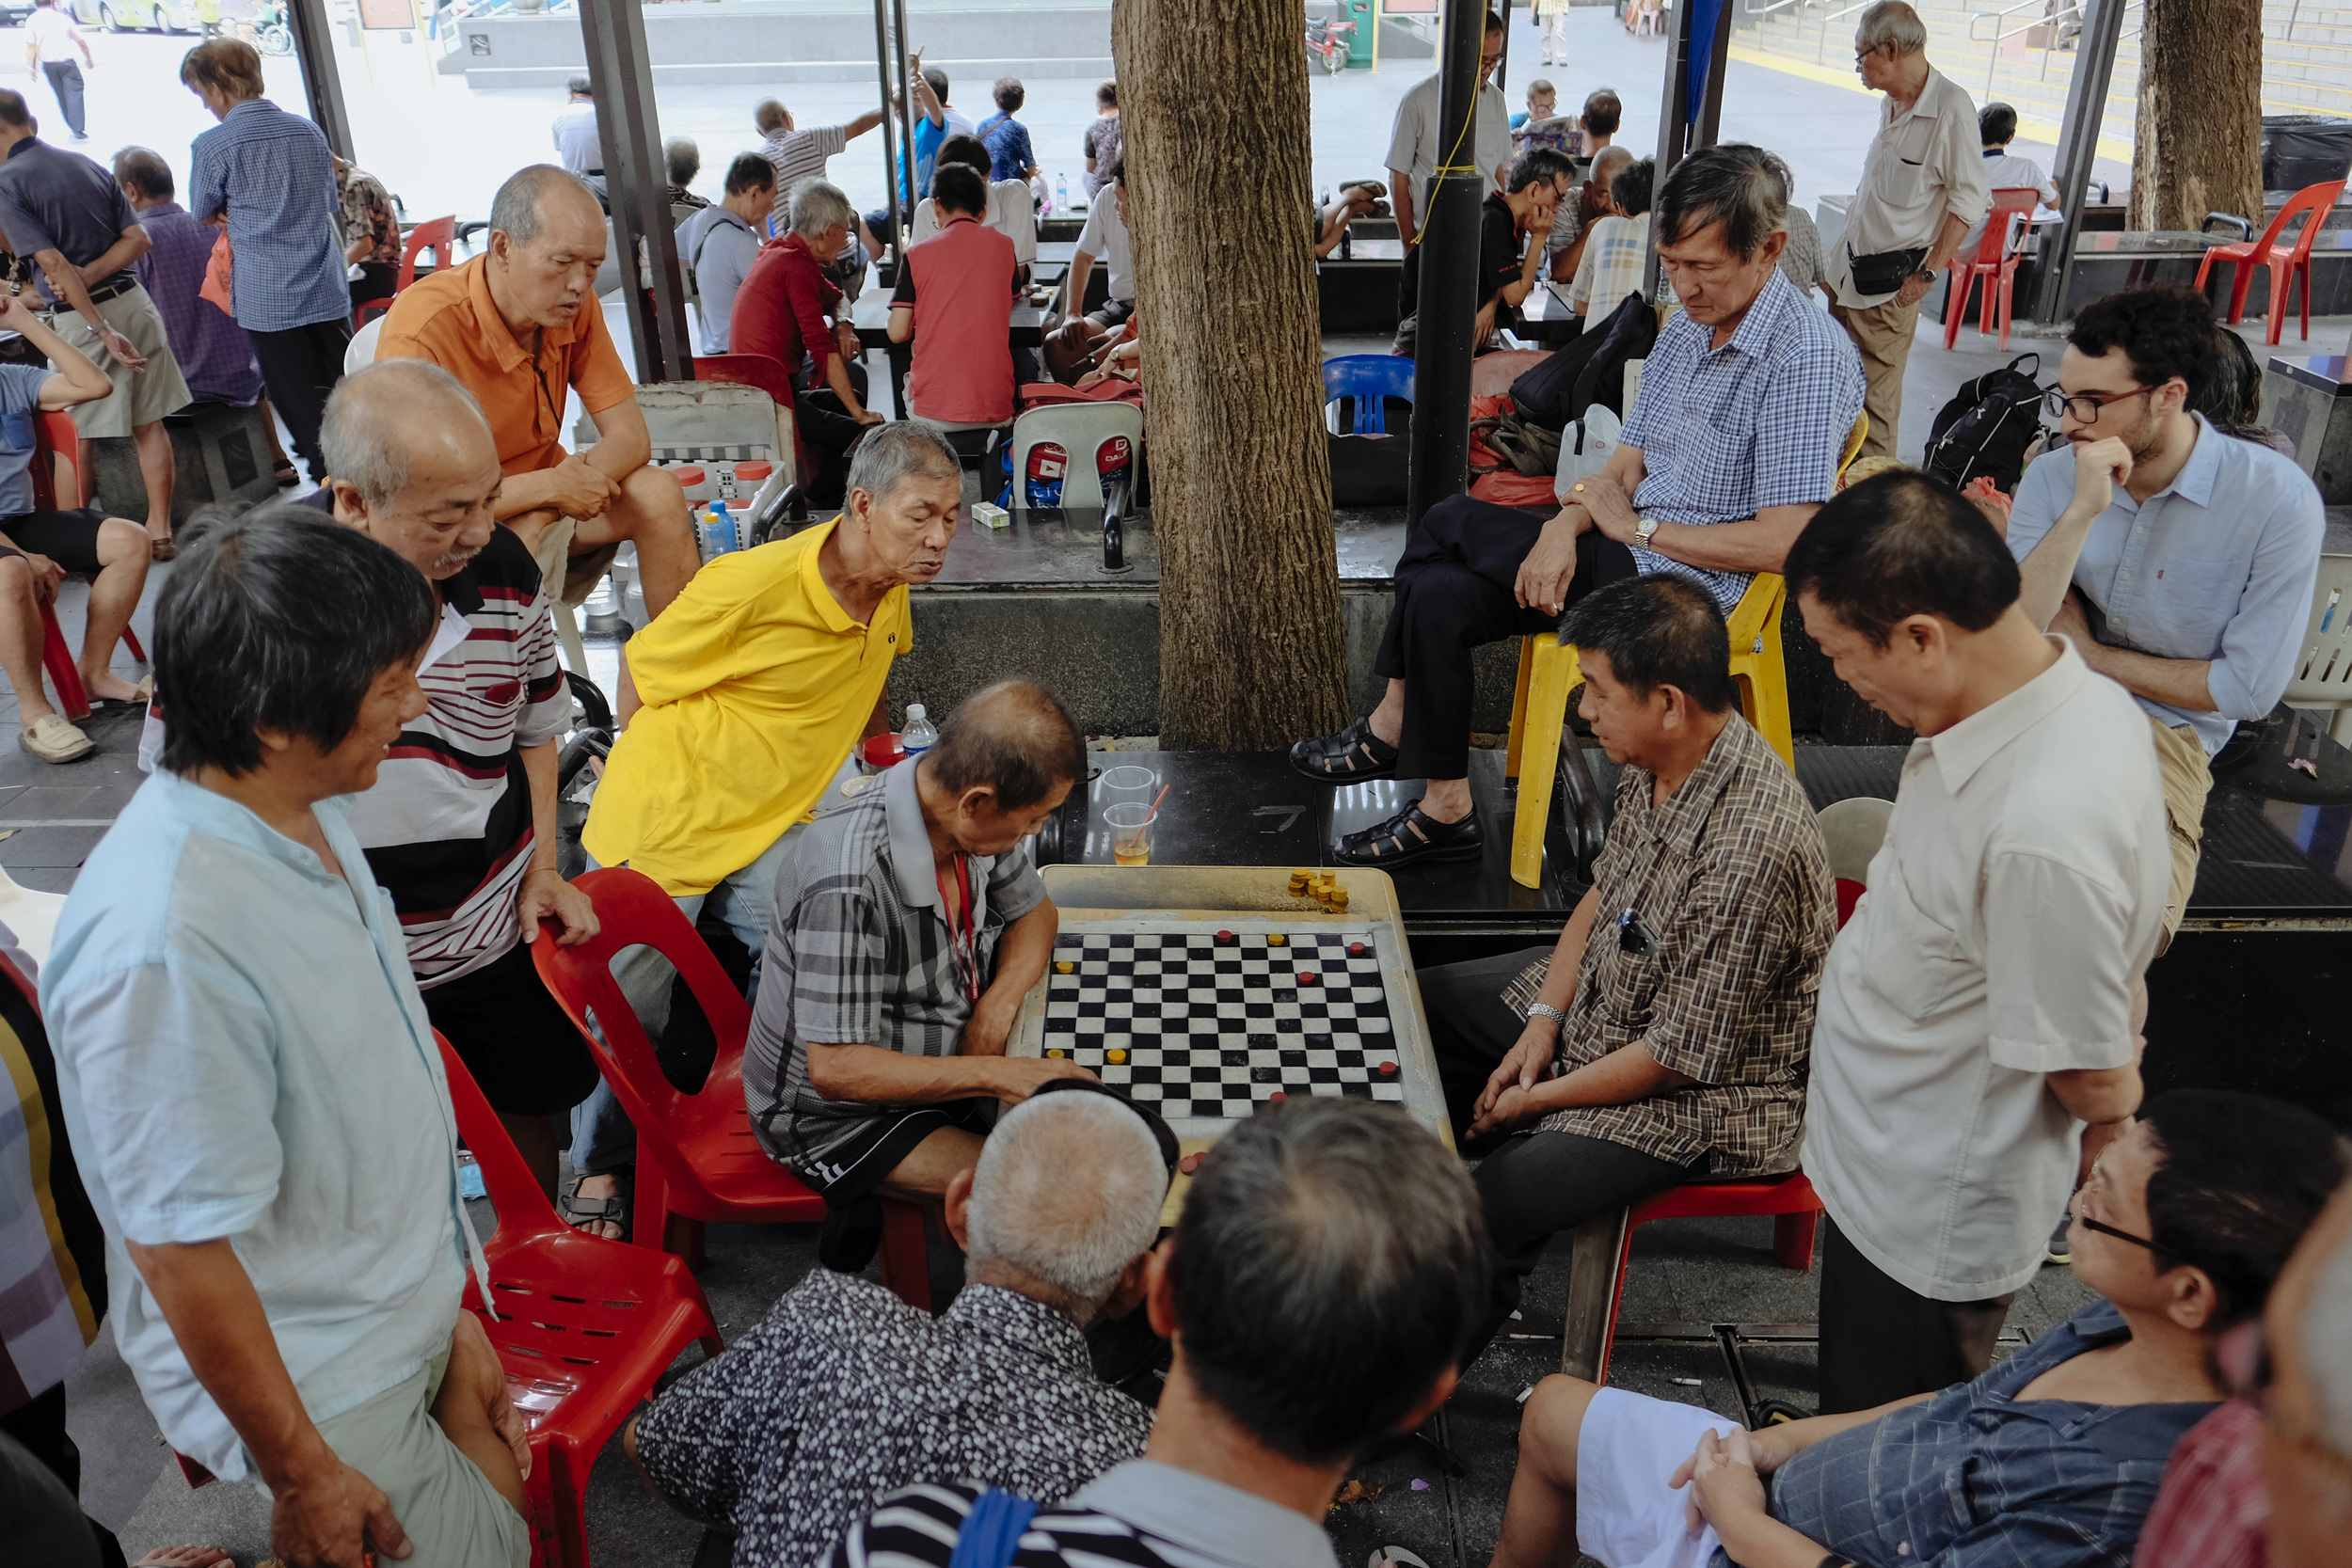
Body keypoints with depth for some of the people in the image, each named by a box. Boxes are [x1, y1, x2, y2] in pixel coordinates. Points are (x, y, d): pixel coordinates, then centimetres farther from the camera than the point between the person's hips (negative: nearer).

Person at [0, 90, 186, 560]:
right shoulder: (86, 165, 10)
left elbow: (54, 263, -17)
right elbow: (139, 239, 5)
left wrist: (104, 332, -18)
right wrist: (88, 276, -6)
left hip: (80, 317, -5)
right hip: (133, 301, 5)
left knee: (90, 433, 4)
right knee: (149, 424, 8)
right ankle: (160, 529, 13)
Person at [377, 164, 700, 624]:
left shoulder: (571, 305, -9)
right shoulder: (423, 330, -27)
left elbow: (631, 438, -6)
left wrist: (574, 476, -27)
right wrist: (547, 487, -31)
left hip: (540, 505, 6)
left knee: (655, 494, -16)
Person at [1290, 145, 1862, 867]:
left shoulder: (1809, 357, -16)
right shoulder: (1683, 330, 12)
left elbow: (1782, 543, -22)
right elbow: (1624, 466, 11)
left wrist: (1636, 527, -13)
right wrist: (1566, 526, -11)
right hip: (1626, 563, 8)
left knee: (1451, 521, -11)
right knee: (1439, 593, -11)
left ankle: (1392, 726, 9)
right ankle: (1443, 810, -3)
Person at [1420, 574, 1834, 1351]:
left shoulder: (1748, 849, -36)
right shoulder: (1655, 762, -9)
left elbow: (1680, 1056, -28)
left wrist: (1537, 1098, -15)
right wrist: (1544, 1019, -1)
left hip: (1707, 1090, -9)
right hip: (1604, 993, 9)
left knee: (1485, 1213, -21)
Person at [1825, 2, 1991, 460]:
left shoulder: (1952, 108, -16)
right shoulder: (1892, 105, 11)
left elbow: (1969, 198, -15)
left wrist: (1928, 272, -16)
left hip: (1890, 283, -8)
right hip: (1850, 268, 8)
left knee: (1875, 395, -4)